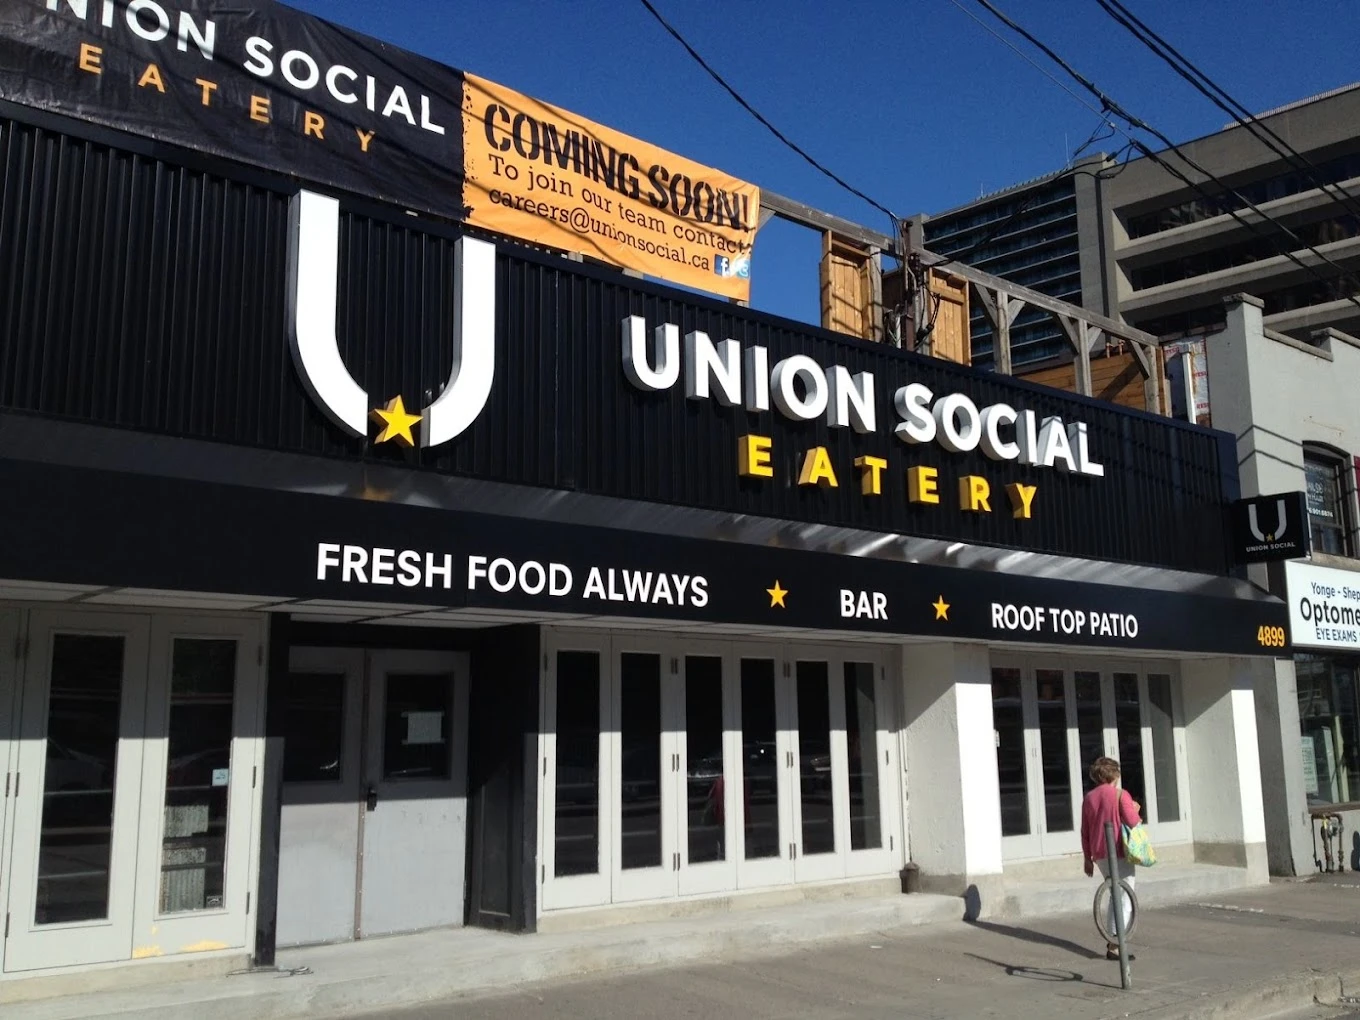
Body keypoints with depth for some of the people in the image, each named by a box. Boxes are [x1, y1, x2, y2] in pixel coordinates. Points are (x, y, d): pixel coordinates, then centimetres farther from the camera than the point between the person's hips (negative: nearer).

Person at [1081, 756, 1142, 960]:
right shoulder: (1120, 794, -9)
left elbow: (1085, 831, 9)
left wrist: (1088, 858, 16)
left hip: (1099, 855, 6)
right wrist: (1136, 810, 5)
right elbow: (1132, 820, -17)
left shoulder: (1089, 798, 8)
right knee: (1125, 899, -1)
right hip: (1119, 853, -6)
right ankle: (1114, 946, -6)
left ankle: (1112, 938, 23)